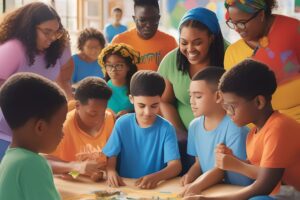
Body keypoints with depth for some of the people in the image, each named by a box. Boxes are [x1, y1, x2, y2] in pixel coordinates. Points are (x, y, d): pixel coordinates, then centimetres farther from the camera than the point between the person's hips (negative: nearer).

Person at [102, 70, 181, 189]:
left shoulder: (166, 128, -6)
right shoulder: (122, 124, 0)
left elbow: (175, 165, -12)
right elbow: (110, 157, 0)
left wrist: (156, 177, -31)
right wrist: (111, 171, -22)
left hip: (155, 187, -1)